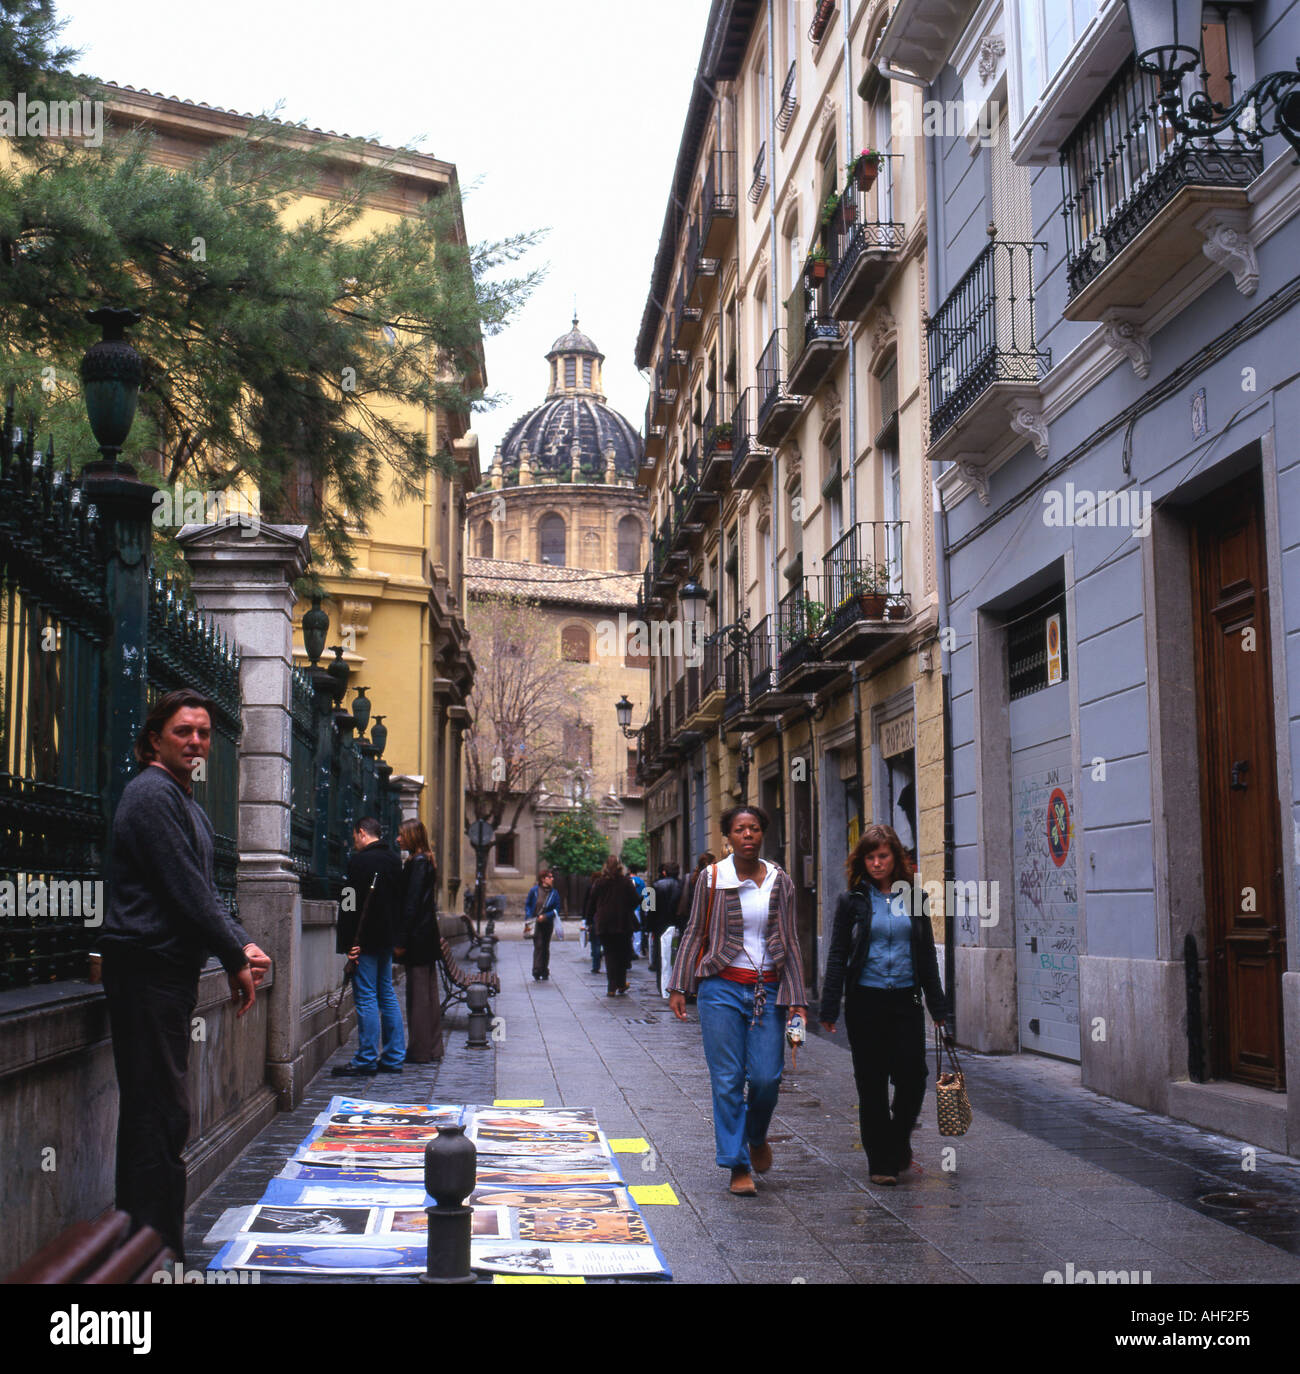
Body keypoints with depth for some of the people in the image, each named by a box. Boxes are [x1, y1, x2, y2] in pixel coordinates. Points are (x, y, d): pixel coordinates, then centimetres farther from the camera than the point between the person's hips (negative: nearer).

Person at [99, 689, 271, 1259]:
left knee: (156, 1112, 13)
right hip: (146, 969, -10)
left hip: (171, 970, 10)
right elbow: (187, 891, -15)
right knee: (161, 1112, -9)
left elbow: (206, 891, 20)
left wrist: (242, 946, 4)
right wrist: (237, 960, -9)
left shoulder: (188, 803, 21)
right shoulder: (152, 794, -11)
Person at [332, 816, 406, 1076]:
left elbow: (351, 906, -16)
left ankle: (366, 1060, -4)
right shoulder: (394, 860, 13)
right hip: (387, 938, 8)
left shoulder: (359, 861, -13)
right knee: (387, 995, 12)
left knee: (366, 997, -6)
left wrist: (349, 944, -15)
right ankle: (393, 1057, 15)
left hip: (365, 940, -8)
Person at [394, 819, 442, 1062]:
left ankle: (419, 1051, -2)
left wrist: (401, 941, -18)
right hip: (428, 936, 10)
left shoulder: (417, 863, -14)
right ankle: (432, 1047, 19)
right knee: (429, 991, 13)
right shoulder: (426, 862, 15)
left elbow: (411, 905, -18)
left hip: (418, 937, -10)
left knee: (418, 992, -5)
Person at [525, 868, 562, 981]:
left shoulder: (554, 893, 1)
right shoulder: (534, 890, -2)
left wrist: (545, 916, -13)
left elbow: (557, 909, 1)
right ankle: (537, 972, -15)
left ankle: (544, 973, 17)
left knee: (545, 947, 8)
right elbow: (527, 904, 6)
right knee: (538, 946, -12)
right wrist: (529, 917, -7)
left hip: (548, 924, 2)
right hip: (536, 923, -2)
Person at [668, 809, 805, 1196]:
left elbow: (790, 942, 9)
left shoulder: (780, 882, 6)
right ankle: (738, 1166, 8)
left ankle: (756, 1136, 28)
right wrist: (679, 987, 2)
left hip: (768, 990, 1)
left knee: (767, 1077, -3)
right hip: (722, 987, -1)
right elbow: (694, 933, 6)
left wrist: (796, 998, 3)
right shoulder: (711, 878, 2)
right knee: (727, 1080, -1)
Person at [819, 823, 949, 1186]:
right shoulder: (852, 900, 1)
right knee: (871, 1083, 2)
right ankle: (880, 1161, 14)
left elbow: (927, 954, 13)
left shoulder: (914, 898, 7)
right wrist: (829, 1009, -3)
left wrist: (937, 1006, 12)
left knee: (913, 1077, -5)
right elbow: (837, 956, 2)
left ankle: (899, 1142, 22)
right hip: (865, 1002, -1)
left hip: (905, 999, 2)